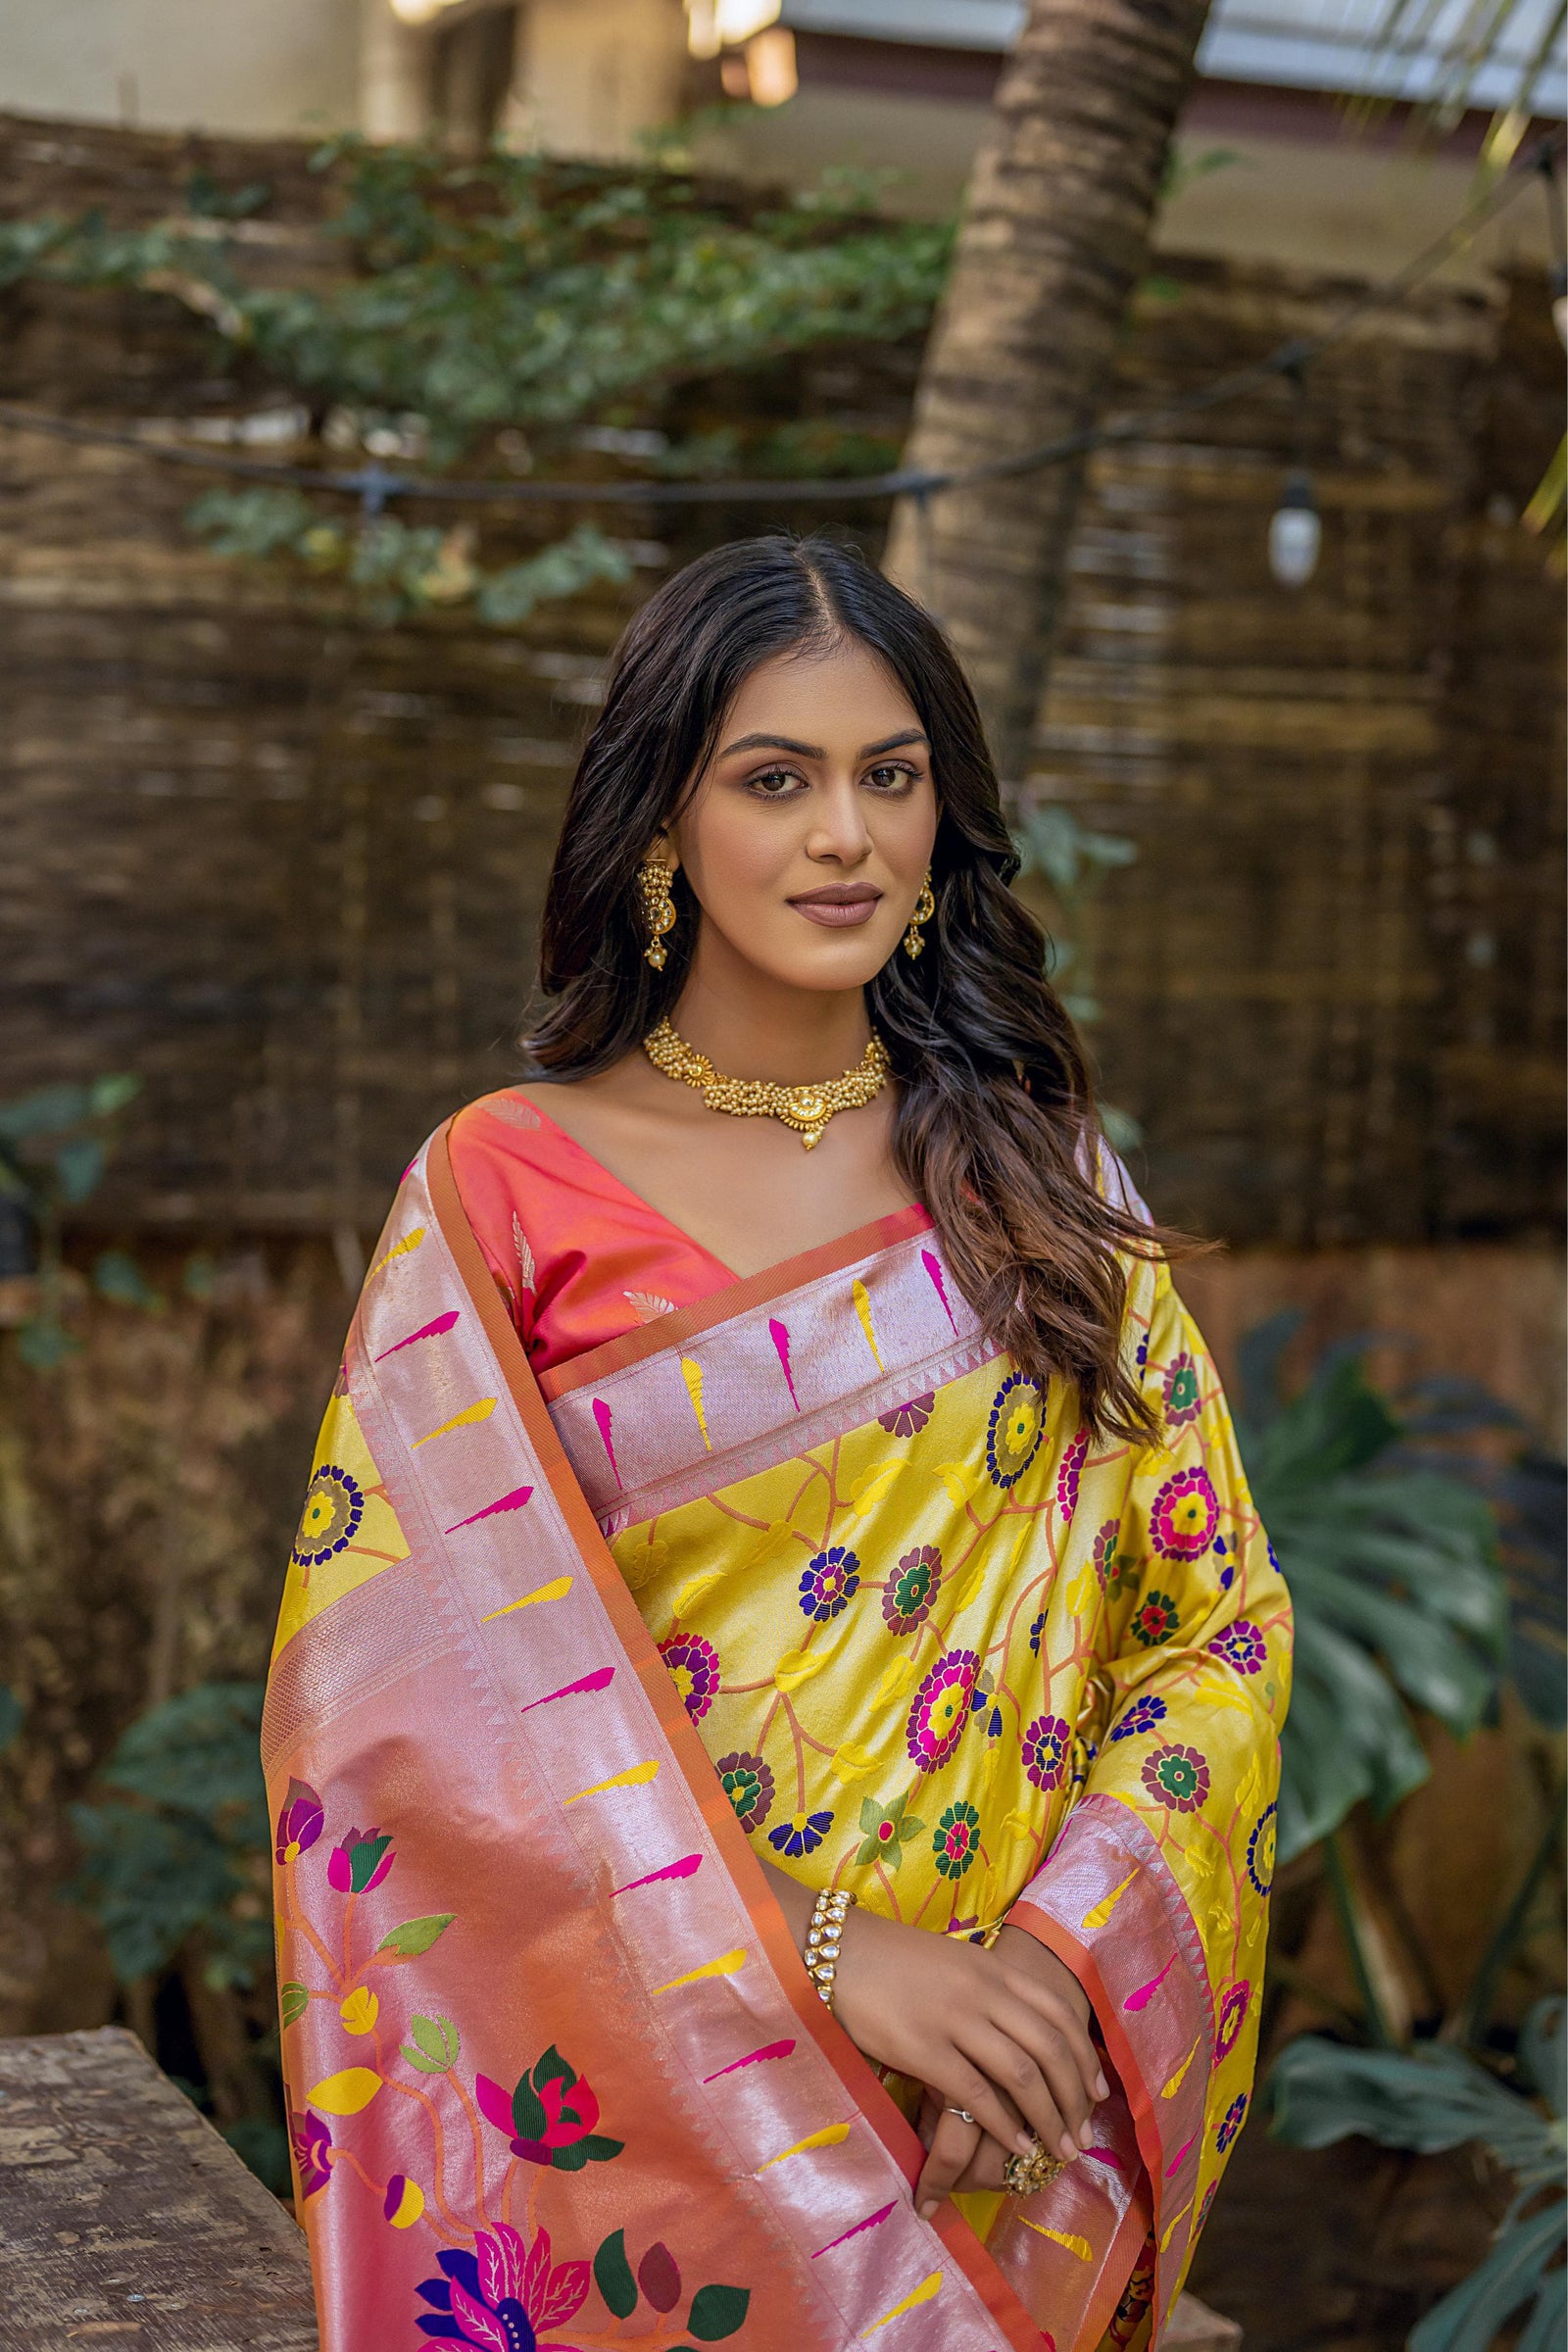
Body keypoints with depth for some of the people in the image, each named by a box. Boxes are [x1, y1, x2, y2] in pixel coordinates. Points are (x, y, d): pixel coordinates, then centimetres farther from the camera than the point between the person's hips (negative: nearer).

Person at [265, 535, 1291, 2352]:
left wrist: (1059, 1962, -15)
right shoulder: (503, 1191, -6)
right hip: (637, 2112, -2)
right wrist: (820, 1961, -21)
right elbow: (414, 1679, -14)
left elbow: (1217, 1615, 1)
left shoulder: (1038, 1175, 3)